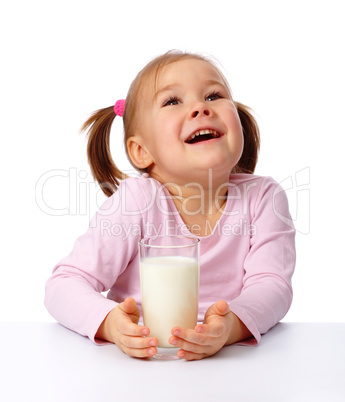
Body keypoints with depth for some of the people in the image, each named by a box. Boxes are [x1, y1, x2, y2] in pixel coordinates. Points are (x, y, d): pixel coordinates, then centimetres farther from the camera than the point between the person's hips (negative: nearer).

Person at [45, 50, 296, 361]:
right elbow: (64, 285, -10)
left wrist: (233, 324, -33)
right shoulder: (136, 200, -11)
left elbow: (271, 285, -12)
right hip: (143, 359, -2)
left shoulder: (264, 197, -6)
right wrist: (110, 323, -31)